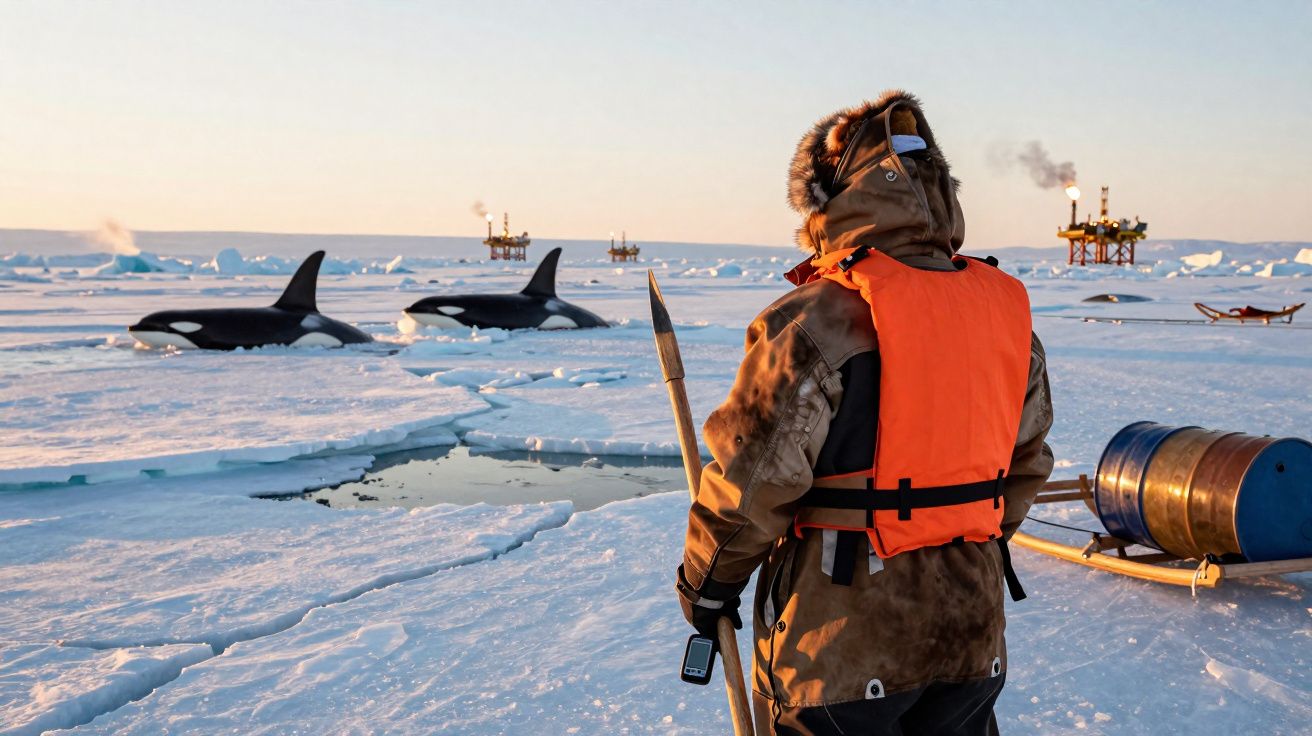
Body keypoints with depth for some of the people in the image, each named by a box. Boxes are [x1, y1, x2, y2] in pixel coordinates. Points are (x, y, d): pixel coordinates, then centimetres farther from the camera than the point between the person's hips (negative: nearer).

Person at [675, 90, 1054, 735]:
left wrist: (706, 583, -1)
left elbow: (752, 481, -17)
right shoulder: (1006, 310, 1)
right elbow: (1028, 462, 11)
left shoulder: (812, 322, -19)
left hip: (840, 644, -5)